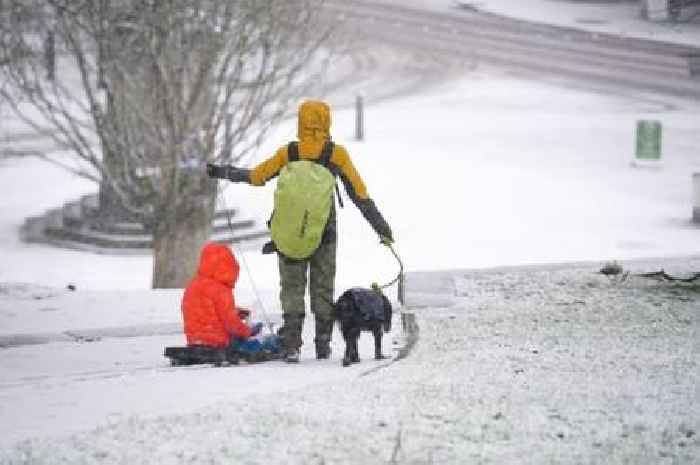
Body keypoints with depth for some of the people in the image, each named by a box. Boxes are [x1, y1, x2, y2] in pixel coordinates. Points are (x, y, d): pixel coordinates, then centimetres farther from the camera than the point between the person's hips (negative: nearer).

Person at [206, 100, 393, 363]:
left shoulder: (288, 153, -3)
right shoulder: (336, 153, -5)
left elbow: (255, 176, 5)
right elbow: (359, 193, -4)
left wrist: (222, 172, 20)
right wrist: (381, 226, 1)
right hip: (324, 233, 0)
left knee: (292, 287, 6)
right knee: (323, 288, 13)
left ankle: (291, 344, -6)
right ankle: (323, 344, 13)